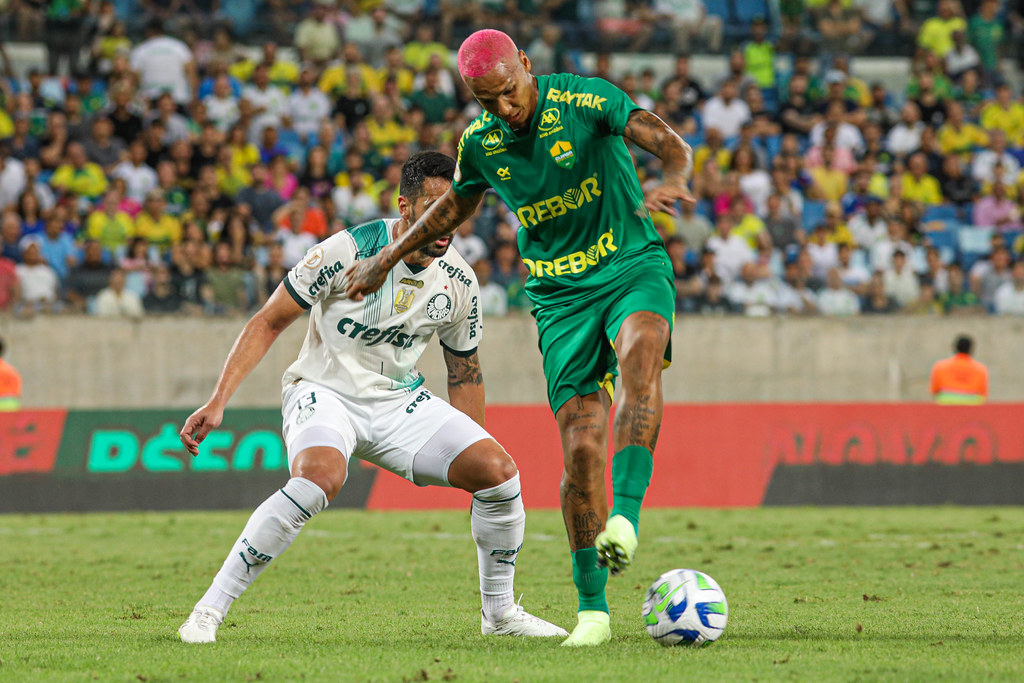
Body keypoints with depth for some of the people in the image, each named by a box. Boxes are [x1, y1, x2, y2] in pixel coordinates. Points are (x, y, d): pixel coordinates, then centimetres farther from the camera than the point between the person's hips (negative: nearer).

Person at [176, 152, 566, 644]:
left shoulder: (459, 283, -3)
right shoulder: (347, 252, -18)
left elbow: (465, 373, 12)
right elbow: (268, 323, -11)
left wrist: (473, 464, 13)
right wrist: (217, 402, -19)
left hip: (401, 401, 5)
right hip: (324, 393, -5)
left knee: (499, 471, -13)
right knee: (319, 479, -37)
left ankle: (499, 612, 9)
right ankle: (209, 609, -28)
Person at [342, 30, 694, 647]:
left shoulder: (585, 100, -13)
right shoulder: (480, 141, 1)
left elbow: (670, 144, -22)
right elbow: (458, 204, 22)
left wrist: (671, 179, -45)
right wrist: (388, 259, 28)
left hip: (634, 268, -3)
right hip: (561, 293, 3)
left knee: (639, 353, -38)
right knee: (581, 446, -7)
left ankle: (626, 516, -44)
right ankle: (592, 608, 2)